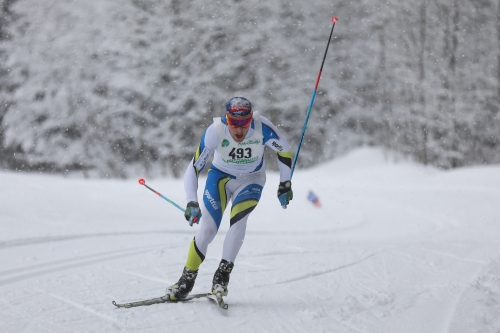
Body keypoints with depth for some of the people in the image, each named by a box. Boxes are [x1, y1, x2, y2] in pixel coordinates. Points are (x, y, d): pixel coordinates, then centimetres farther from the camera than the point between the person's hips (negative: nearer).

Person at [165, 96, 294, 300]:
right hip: (220, 176, 0)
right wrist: (191, 203, -40)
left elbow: (284, 151, -10)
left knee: (238, 219, -25)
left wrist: (285, 184, -6)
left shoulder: (262, 128, -30)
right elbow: (193, 169, -28)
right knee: (207, 229, -10)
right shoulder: (215, 132, -31)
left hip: (250, 180, 0)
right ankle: (187, 280, 4)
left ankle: (223, 274, -15)